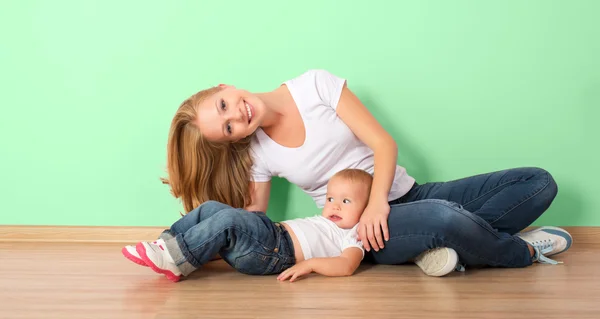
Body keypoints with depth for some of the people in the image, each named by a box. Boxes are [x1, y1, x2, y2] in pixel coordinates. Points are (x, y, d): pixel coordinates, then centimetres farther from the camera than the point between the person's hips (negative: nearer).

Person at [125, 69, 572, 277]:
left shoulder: (315, 86, -5)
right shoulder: (257, 154, -1)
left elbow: (384, 143, -9)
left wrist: (376, 205, -22)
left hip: (401, 196, 2)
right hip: (360, 226, -2)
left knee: (540, 183, -8)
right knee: (447, 219, -36)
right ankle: (524, 252, -5)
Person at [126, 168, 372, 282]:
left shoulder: (353, 236, 3)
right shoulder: (326, 222, 31)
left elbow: (346, 266, -16)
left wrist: (309, 264, -26)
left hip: (278, 252, -9)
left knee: (227, 220, -30)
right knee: (211, 208, -2)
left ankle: (175, 261, -32)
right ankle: (166, 244, -10)